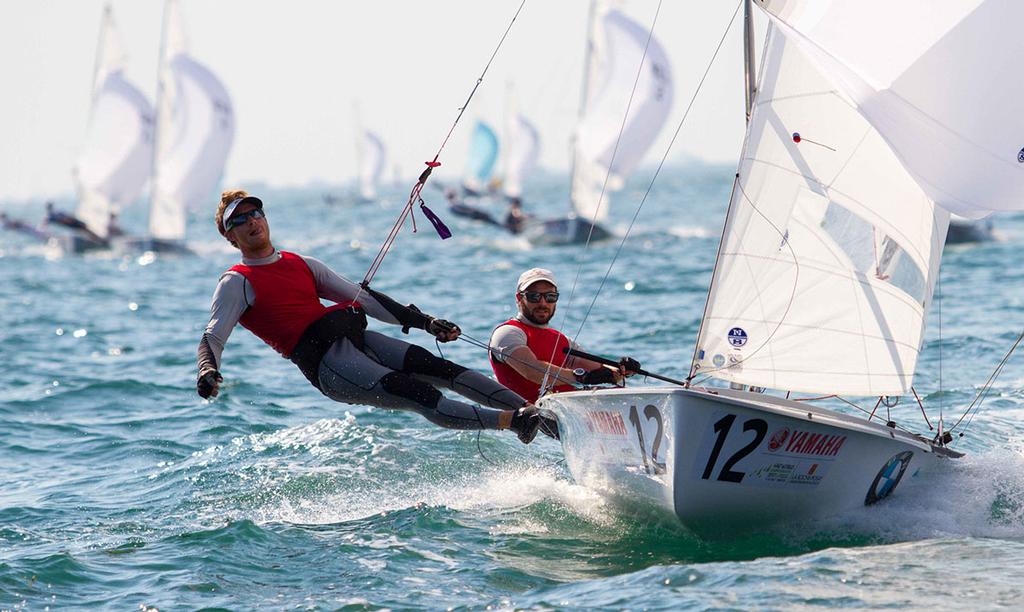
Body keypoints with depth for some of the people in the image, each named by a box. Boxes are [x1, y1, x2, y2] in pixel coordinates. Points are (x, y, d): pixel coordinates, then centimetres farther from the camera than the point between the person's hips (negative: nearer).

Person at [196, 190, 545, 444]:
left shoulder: (302, 265, 23)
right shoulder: (237, 283, 6)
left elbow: (360, 297, 25)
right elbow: (213, 338, -5)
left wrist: (423, 321, 20)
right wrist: (208, 372, -29)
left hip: (357, 337, 6)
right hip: (326, 363, -6)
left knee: (433, 366, -15)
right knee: (418, 393, -23)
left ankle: (532, 409, -24)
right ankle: (510, 421, -35)